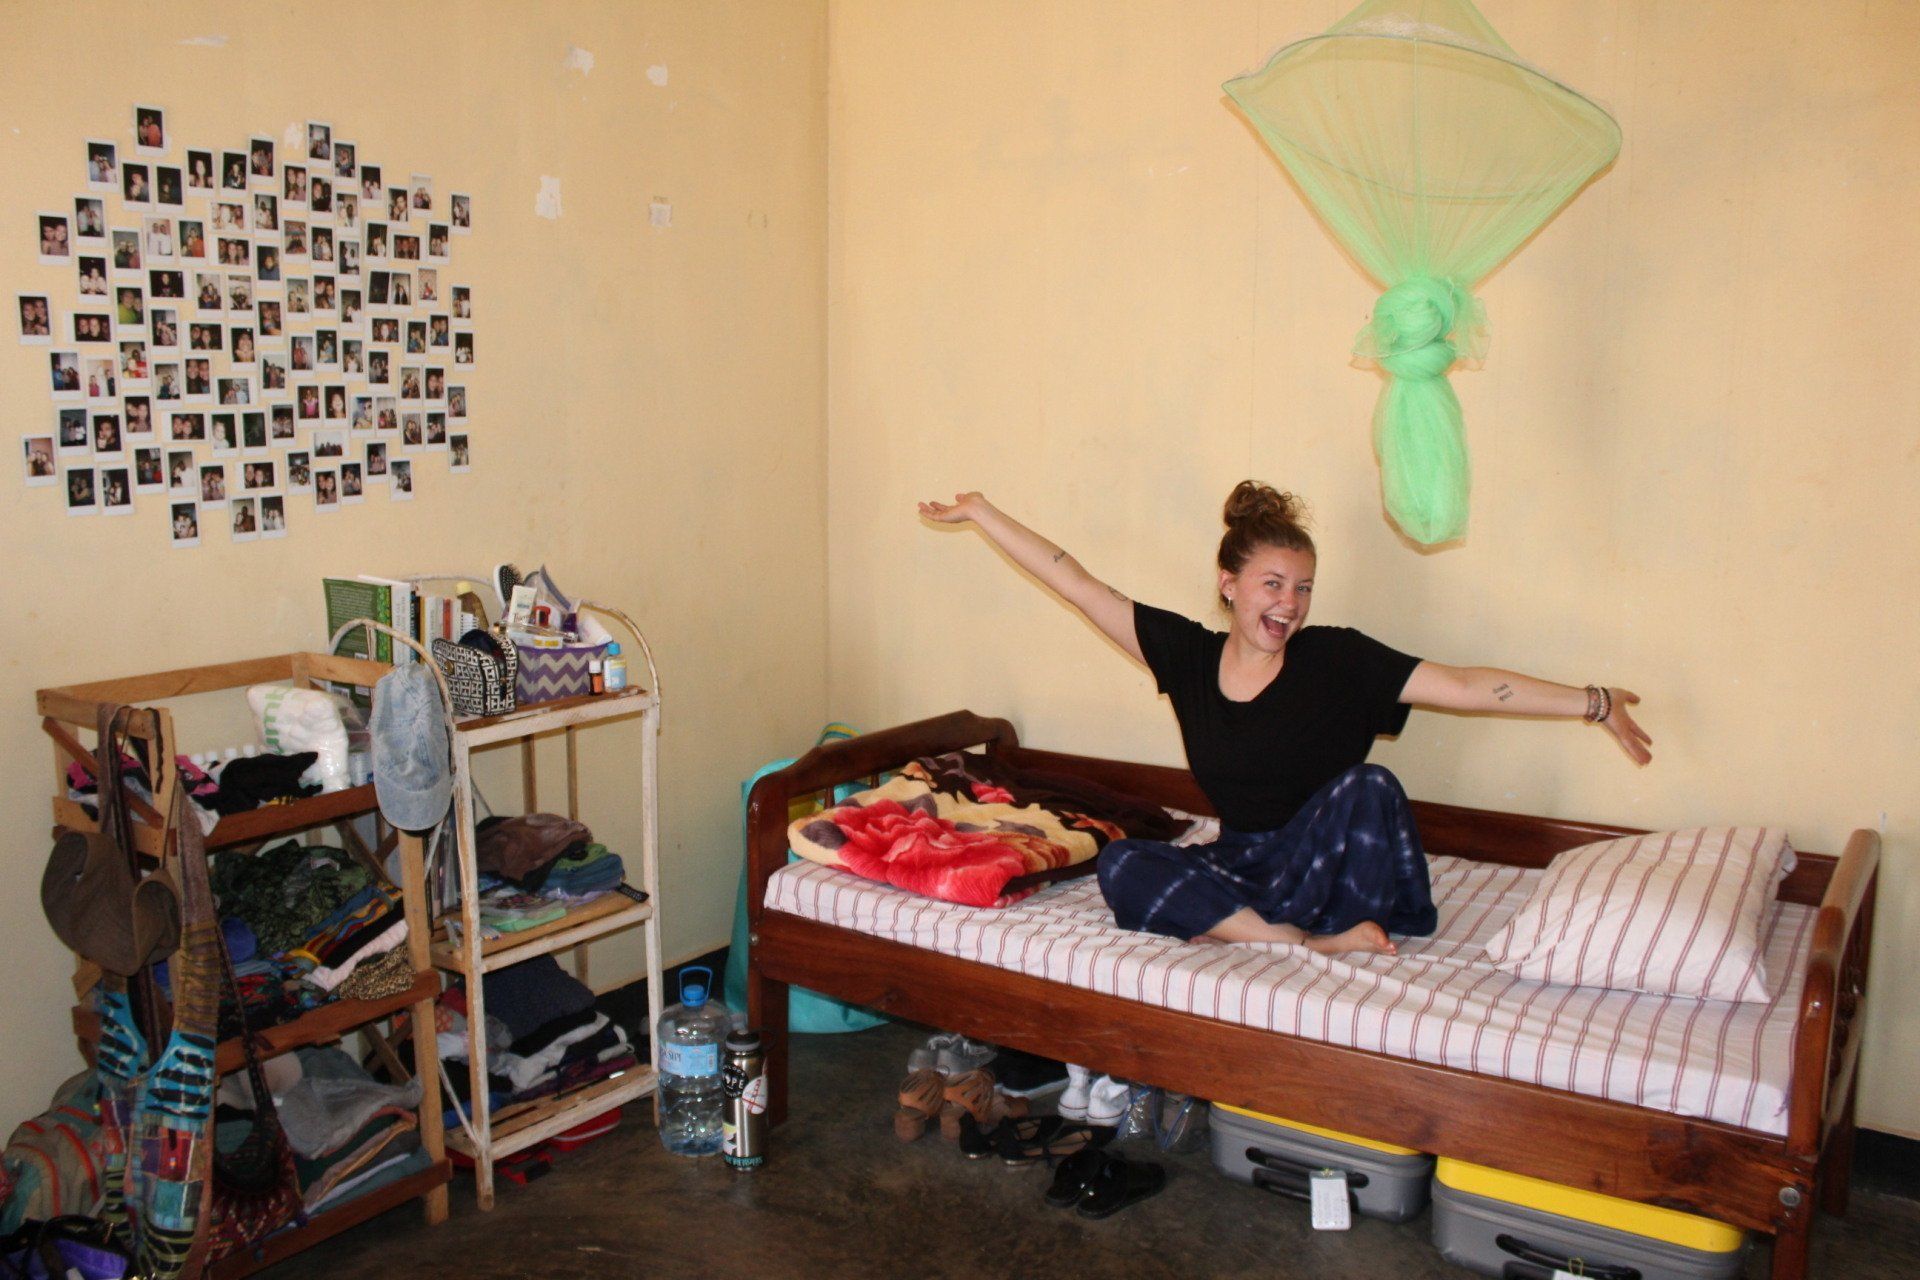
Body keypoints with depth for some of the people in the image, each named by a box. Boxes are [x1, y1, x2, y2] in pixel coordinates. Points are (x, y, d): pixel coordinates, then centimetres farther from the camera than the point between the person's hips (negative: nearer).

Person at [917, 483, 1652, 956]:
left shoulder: (1338, 660, -9)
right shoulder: (1188, 655, -1)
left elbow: (1466, 686, -13)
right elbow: (1076, 585, 1)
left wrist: (1593, 704, -20)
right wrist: (979, 514, 3)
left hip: (1324, 864, -3)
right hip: (1240, 871, 3)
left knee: (1368, 788, -33)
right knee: (1122, 865, -24)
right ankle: (1319, 943, -27)